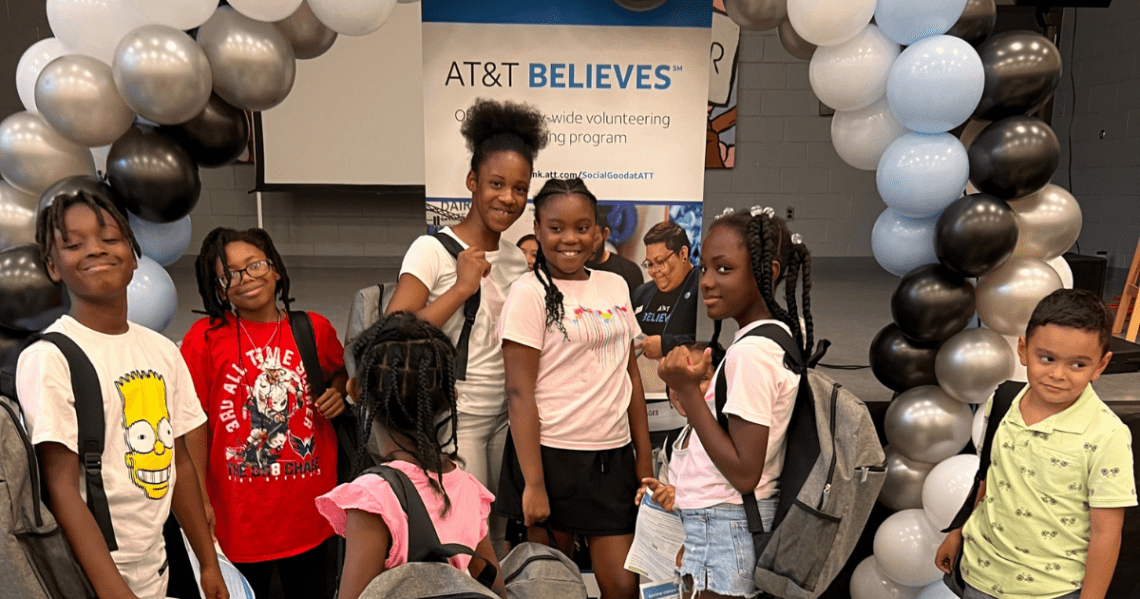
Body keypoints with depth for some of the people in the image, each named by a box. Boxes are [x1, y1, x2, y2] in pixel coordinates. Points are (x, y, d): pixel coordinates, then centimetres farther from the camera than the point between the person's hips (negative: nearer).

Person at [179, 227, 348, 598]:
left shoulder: (315, 329, 0)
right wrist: (200, 499, -9)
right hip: (238, 517, -2)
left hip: (310, 510, 3)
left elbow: (341, 372, 21)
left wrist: (338, 394, -1)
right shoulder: (205, 338, -7)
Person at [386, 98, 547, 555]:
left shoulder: (516, 257, 8)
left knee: (502, 541, 13)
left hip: (503, 418, 6)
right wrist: (461, 287, -21)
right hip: (451, 419, -6)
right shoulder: (433, 249, -11)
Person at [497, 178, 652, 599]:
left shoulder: (615, 286, 8)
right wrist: (533, 483, -16)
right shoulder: (530, 293, -9)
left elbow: (631, 373, 13)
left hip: (612, 455, 5)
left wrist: (644, 456, 10)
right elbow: (519, 392, -13)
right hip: (551, 453, -5)